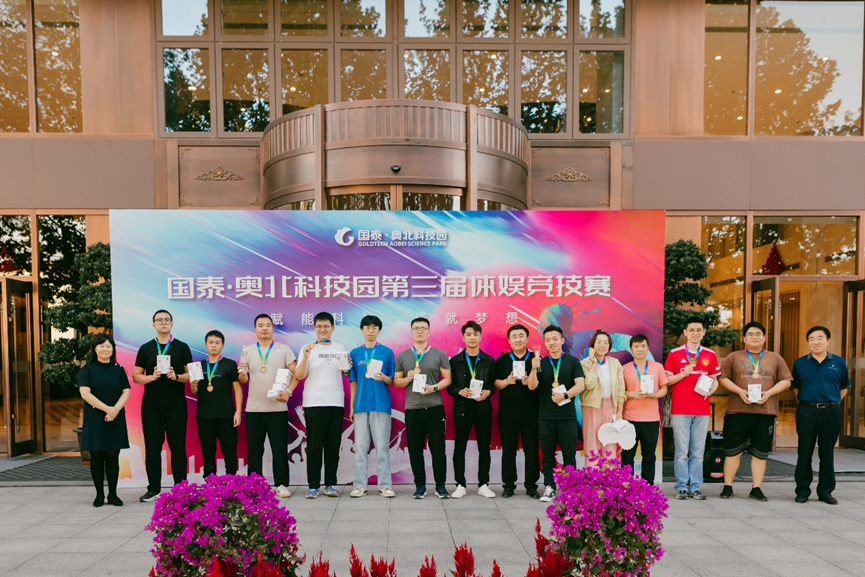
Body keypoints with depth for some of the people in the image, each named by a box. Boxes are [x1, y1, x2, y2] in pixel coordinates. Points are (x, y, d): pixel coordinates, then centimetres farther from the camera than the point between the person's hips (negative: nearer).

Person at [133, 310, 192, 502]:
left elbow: (190, 374, 4)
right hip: (151, 405, 1)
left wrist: (177, 376, -16)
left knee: (178, 446, 2)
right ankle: (154, 488, 14)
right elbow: (136, 376, 6)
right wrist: (152, 377, -13)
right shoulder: (146, 348, 8)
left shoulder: (182, 347, 5)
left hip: (176, 405, -1)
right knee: (152, 446, 4)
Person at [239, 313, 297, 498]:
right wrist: (242, 373, -12)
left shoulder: (284, 349, 5)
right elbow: (243, 380, 10)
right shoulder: (247, 351, 11)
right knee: (254, 450, 7)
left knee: (280, 449, 0)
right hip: (253, 408, 2)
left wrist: (288, 391, -13)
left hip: (277, 408, -2)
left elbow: (296, 373, 0)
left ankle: (282, 485, 8)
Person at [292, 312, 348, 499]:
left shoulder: (340, 349, 13)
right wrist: (306, 357, -17)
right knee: (314, 446, -2)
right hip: (314, 404, -2)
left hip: (336, 403, 3)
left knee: (333, 445, 5)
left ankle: (330, 484, 14)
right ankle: (313, 486, 5)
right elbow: (299, 376, -3)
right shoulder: (308, 349, 4)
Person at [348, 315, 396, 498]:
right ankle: (360, 485, 12)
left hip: (381, 404, -2)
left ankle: (385, 485, 7)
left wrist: (384, 378, -17)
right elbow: (353, 382, 13)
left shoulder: (387, 352, 5)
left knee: (382, 445, 0)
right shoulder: (355, 354, 10)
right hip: (361, 405, 2)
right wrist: (352, 407, 10)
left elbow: (392, 381, 6)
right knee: (360, 446, 4)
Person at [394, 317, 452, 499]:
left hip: (434, 407, -1)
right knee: (415, 450, 5)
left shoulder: (439, 354, 6)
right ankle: (420, 486, 17)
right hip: (412, 408, 2)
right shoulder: (402, 357, 11)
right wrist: (408, 379, -8)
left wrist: (434, 387, -13)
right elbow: (396, 381, 12)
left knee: (438, 448, 0)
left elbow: (448, 378, 3)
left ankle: (440, 486, 12)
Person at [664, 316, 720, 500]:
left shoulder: (710, 355, 10)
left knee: (698, 451, 5)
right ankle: (682, 487, 7)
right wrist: (684, 373, -13)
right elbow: (667, 380, 3)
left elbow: (714, 380, 16)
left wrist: (710, 389, -5)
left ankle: (695, 487, 13)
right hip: (680, 410, -2)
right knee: (681, 451, -1)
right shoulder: (675, 354, 2)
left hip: (702, 410, 2)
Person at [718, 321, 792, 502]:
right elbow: (723, 377, 4)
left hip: (766, 412, 2)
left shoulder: (775, 359, 13)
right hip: (737, 411, -1)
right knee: (733, 451, 2)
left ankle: (756, 488, 16)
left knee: (760, 453, 5)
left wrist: (769, 393, -7)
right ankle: (727, 486, 11)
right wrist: (739, 391, -11)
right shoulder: (733, 357, 8)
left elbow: (786, 380, 9)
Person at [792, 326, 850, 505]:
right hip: (806, 412, 0)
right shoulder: (800, 363, 3)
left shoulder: (839, 362, 4)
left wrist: (832, 404, 6)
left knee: (827, 452, 8)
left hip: (831, 412, 0)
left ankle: (826, 491, 20)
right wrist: (808, 402, 7)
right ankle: (802, 490, 13)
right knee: (805, 452, 4)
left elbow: (844, 388, 12)